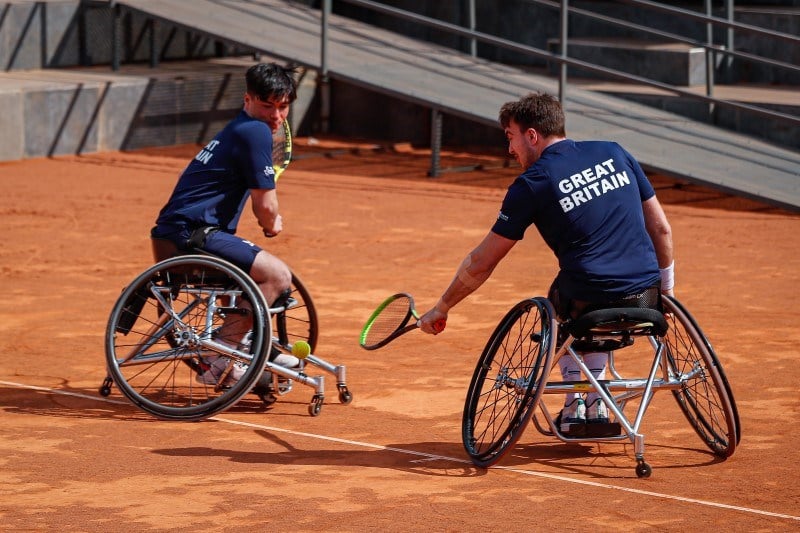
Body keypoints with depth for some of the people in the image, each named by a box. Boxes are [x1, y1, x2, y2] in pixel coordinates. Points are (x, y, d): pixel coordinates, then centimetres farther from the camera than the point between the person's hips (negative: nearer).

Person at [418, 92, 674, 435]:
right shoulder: (614, 154, 12)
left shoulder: (531, 184, 0)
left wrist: (441, 309, 18)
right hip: (646, 301, 4)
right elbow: (661, 229, 13)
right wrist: (666, 292, 23)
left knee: (558, 302, 33)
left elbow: (481, 263, 5)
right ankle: (595, 405, 28)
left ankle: (574, 405, 25)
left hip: (588, 304, -4)